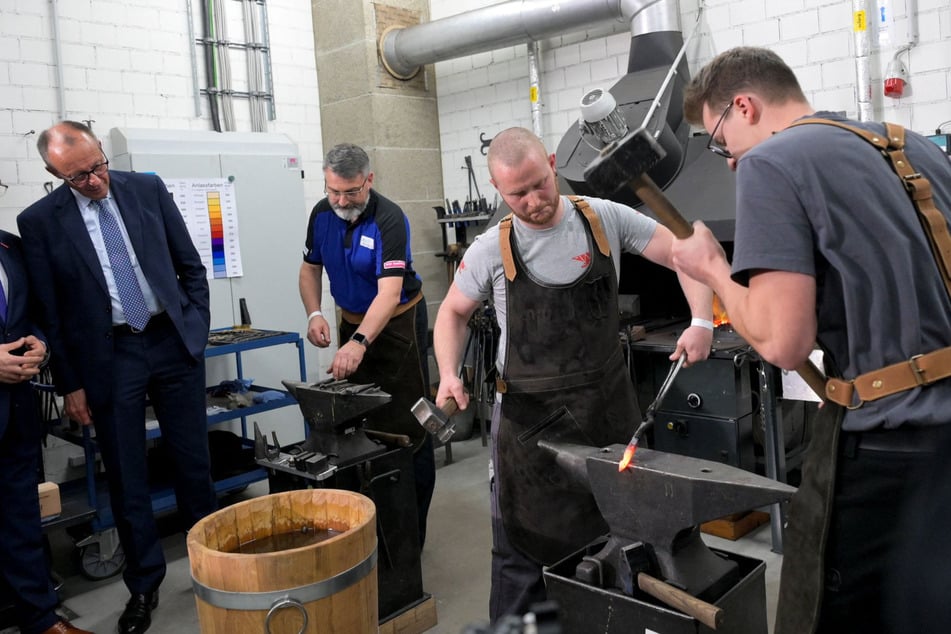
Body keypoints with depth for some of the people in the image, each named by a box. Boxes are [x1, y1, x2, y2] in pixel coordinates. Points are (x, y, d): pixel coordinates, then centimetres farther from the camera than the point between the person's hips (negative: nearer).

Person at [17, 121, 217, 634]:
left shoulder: (148, 188, 1)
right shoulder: (39, 221, -3)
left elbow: (190, 265, 7)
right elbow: (50, 313, 0)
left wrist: (197, 329, 2)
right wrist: (69, 384, 0)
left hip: (172, 343, 1)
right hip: (108, 358, -1)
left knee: (193, 463, 10)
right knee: (125, 478, 7)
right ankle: (144, 583, 24)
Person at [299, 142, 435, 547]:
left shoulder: (388, 219, -25)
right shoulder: (321, 214, -4)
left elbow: (390, 290, -34)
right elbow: (310, 269, 8)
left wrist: (359, 343, -47)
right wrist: (314, 314, -11)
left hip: (397, 323, -6)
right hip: (352, 321, 6)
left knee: (406, 426, -3)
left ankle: (411, 525, 8)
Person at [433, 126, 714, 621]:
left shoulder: (606, 220, -5)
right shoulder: (491, 250, -6)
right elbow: (452, 313, 9)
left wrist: (701, 322, -17)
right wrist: (448, 374, -8)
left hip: (610, 408, 2)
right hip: (530, 418, -1)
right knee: (524, 548, 8)